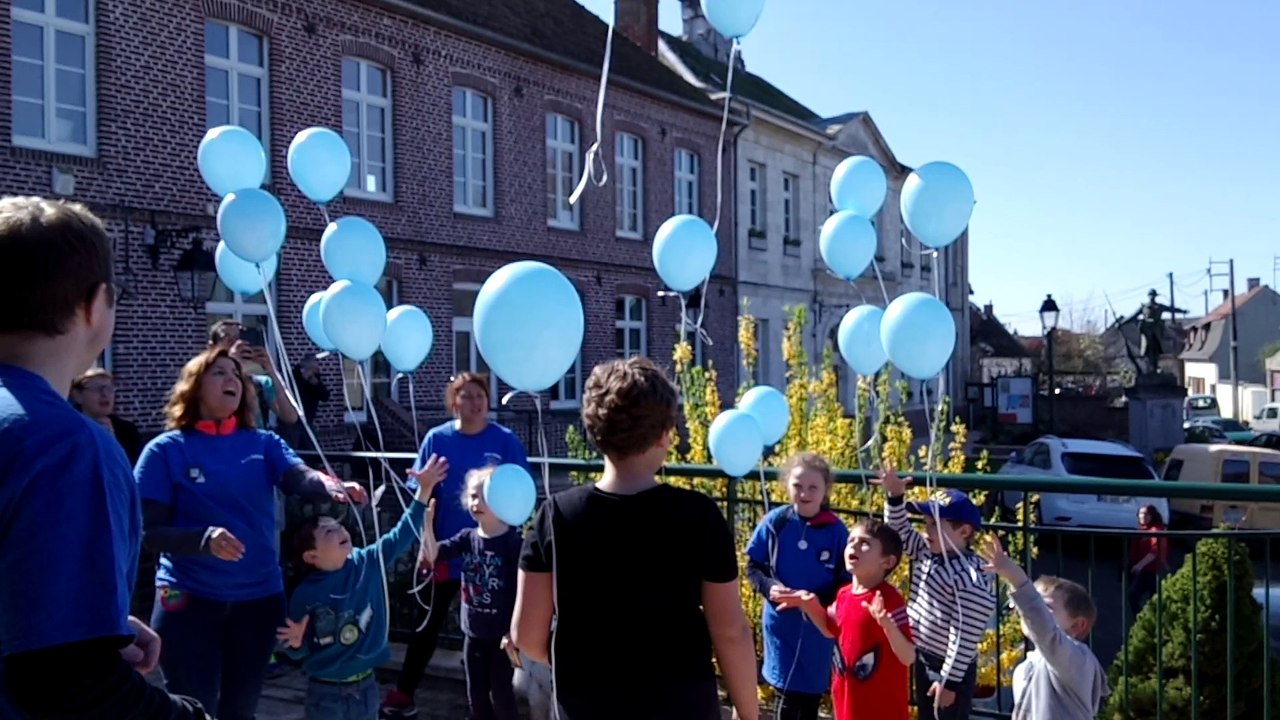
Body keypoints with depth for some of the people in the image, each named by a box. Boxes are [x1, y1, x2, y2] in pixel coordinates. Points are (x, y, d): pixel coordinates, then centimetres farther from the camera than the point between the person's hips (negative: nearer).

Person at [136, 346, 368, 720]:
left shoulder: (263, 443, 3)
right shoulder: (166, 450, -5)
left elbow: (301, 477, -16)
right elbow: (149, 530, -9)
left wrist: (333, 486, -39)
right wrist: (204, 538, -27)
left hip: (259, 598, 3)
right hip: (188, 600, -3)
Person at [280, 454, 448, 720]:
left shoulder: (369, 563, -6)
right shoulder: (305, 594, -14)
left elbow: (402, 534, -10)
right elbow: (300, 651, -5)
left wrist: (424, 490, -18)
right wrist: (295, 642, -29)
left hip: (365, 686, 3)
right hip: (326, 692, -3)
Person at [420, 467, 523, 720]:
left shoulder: (513, 542, -15)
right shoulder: (467, 537, 0)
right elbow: (432, 555, -13)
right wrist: (426, 518, -25)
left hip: (501, 634, -5)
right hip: (473, 632, 5)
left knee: (500, 694, 4)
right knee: (476, 694, 15)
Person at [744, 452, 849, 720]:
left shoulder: (836, 530, -11)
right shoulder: (775, 522, -10)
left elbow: (845, 581, -5)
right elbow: (753, 566, -1)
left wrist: (817, 599, -21)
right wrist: (769, 587, -19)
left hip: (819, 625, 1)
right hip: (782, 622, -1)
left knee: (812, 694, 16)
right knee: (788, 695, 2)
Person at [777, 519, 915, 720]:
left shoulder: (889, 600, -21)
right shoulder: (845, 595, 2)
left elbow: (908, 657, -24)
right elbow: (831, 630, 21)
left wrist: (887, 624, -41)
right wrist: (810, 605, 4)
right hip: (849, 703, 8)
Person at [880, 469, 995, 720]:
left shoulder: (969, 577, -25)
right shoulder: (927, 553, 0)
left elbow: (964, 636, -24)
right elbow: (899, 531, 10)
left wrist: (949, 680, -21)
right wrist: (895, 497, -7)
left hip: (951, 668, -9)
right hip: (924, 658, 9)